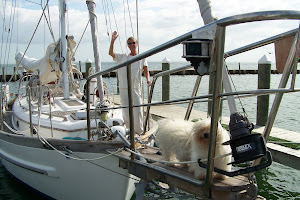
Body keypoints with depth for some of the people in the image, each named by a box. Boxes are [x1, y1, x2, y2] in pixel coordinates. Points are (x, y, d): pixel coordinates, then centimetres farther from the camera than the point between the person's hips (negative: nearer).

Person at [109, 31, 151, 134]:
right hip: (123, 88, 2)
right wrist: (113, 40, -10)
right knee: (126, 112, 3)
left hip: (136, 88, -1)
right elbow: (111, 53, 3)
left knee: (137, 111, -6)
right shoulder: (123, 57, 14)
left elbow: (145, 69, -1)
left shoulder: (142, 58, 11)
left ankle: (139, 132, 5)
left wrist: (148, 80, -20)